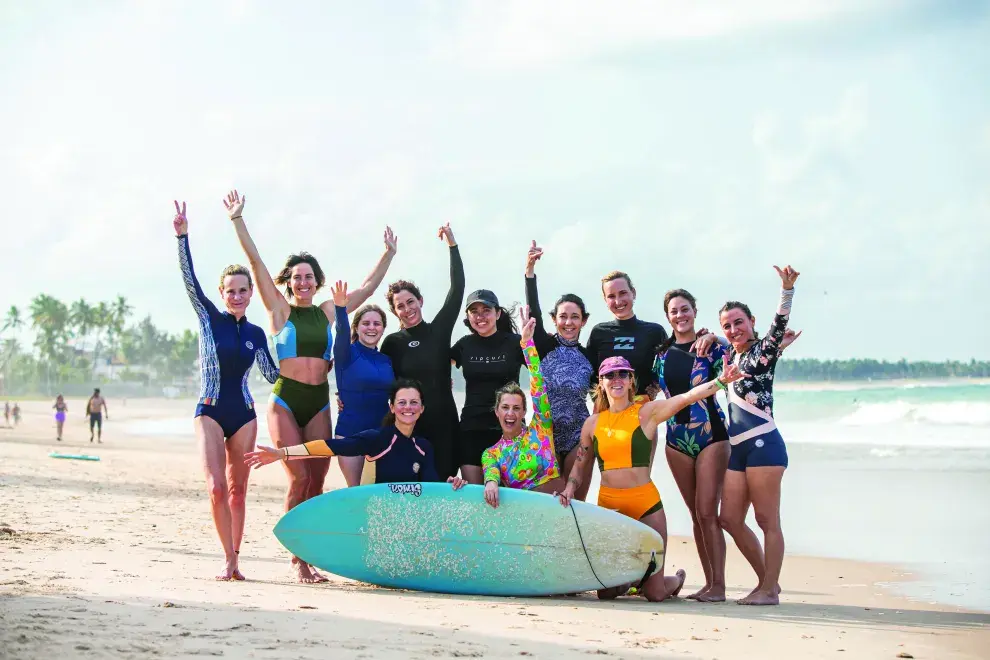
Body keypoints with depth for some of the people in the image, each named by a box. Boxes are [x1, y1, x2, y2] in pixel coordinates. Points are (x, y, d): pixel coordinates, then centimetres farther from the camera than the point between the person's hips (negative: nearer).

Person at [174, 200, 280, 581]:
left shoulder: (256, 334, 9)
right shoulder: (209, 318, 1)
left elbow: (273, 375, 17)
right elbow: (189, 279, -8)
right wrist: (182, 237, -17)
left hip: (243, 414, 3)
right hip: (210, 411, -3)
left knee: (237, 489, 5)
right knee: (217, 486, -15)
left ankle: (234, 560, 10)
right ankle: (229, 558, -7)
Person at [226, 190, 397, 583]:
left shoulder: (329, 312, 11)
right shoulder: (280, 309, 3)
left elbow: (368, 287, 22)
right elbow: (254, 260, -2)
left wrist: (389, 254, 25)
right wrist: (237, 219, -5)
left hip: (319, 403, 4)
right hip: (285, 401, -4)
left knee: (317, 484, 1)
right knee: (299, 478, -14)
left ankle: (305, 558, 9)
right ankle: (298, 558, -5)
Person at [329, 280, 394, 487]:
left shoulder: (386, 360, 9)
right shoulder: (347, 354, -6)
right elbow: (342, 334, -28)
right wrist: (340, 309, -47)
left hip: (382, 431, 4)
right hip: (350, 430, -4)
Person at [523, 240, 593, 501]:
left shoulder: (589, 355, 7)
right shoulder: (544, 346, 0)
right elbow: (533, 311, -13)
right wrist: (530, 270, -25)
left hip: (579, 435, 2)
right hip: (545, 433, -2)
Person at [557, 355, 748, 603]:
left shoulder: (646, 412, -1)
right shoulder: (593, 423, 9)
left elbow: (686, 397, -15)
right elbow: (580, 464, 18)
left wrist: (720, 381, -29)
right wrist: (569, 490, 0)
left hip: (645, 503, -3)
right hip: (608, 505, 3)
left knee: (654, 592, -1)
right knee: (606, 591, 5)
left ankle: (676, 579, 36)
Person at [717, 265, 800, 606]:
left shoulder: (763, 351, -3)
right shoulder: (730, 358, 18)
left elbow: (779, 324, -20)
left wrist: (787, 290, -34)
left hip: (762, 444, -8)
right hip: (737, 449, 8)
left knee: (767, 520, -5)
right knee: (730, 519, 7)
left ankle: (769, 590, -1)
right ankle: (767, 581, 18)